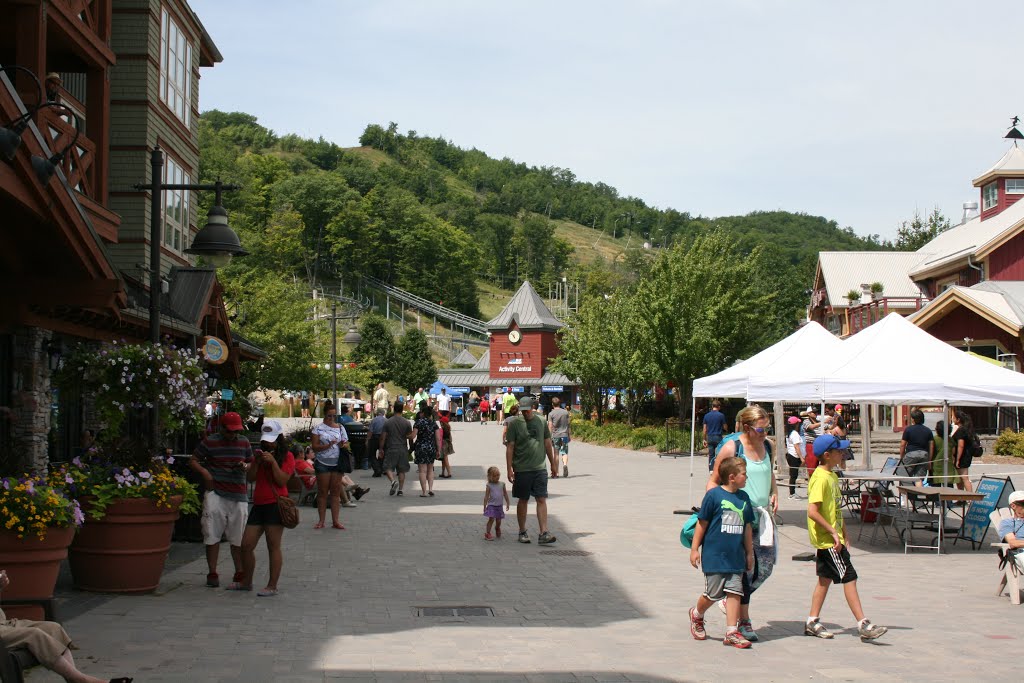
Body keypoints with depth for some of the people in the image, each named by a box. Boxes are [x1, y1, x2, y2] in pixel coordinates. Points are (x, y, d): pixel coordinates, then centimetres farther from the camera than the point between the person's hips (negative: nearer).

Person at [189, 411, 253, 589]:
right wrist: (204, 472, -12)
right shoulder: (210, 442, 0)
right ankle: (212, 573, 7)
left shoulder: (244, 442, 9)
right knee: (213, 535, -1)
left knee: (238, 537, 3)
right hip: (215, 492, -2)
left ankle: (239, 572, 14)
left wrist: (245, 466, -4)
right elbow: (193, 460, 6)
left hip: (238, 494, 2)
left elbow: (252, 463, 19)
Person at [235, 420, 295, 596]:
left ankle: (272, 586, -1)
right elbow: (250, 478, 11)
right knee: (246, 545, 7)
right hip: (259, 504, 7)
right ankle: (246, 582, 21)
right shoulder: (262, 453, 19)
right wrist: (256, 462, -3)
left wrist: (273, 461, -16)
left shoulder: (287, 456, 0)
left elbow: (282, 480, -11)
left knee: (273, 547, -5)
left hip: (275, 504, -7)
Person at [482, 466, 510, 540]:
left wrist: (507, 503, 10)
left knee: (498, 520, 10)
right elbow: (486, 496, -4)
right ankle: (487, 533, -6)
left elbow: (505, 494, 10)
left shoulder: (502, 484, 2)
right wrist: (485, 506, -5)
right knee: (491, 519, -14)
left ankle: (497, 529, 41)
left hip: (499, 506, 3)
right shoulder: (489, 485, -6)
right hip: (491, 505, -3)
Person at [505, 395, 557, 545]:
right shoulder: (514, 423, -3)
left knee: (542, 499, -4)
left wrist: (553, 464, 16)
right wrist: (509, 469, -9)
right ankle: (522, 532, 20)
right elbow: (510, 447, -4)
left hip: (540, 468, 2)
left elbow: (547, 443, 14)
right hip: (521, 469, -2)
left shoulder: (541, 421, 6)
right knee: (523, 500, 8)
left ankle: (543, 534, -7)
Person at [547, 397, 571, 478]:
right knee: (564, 452, 3)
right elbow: (568, 425, 9)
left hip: (555, 435, -1)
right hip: (564, 435, 1)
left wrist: (550, 437, 0)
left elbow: (550, 426, -5)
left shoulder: (551, 414, -4)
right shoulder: (566, 412, 4)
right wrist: (569, 435, 18)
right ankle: (565, 464, -25)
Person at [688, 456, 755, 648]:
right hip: (714, 556, -5)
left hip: (736, 558, 5)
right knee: (712, 594, 4)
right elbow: (702, 523, -5)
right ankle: (696, 615, 33)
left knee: (734, 593, -1)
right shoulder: (714, 495, -10)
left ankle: (732, 632, 4)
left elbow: (747, 528, 14)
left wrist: (749, 554, 17)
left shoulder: (744, 498, 7)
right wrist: (694, 549, -4)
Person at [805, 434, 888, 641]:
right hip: (828, 539, -10)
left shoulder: (832, 476, 12)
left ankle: (812, 622, 18)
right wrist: (833, 532, -24)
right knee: (849, 578, -8)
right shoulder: (821, 478, -19)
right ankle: (863, 625, -8)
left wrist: (844, 536, 19)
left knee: (825, 578, 13)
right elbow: (812, 511, -26)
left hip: (832, 538, 10)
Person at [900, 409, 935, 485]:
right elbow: (931, 446, 9)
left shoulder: (908, 430, -2)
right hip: (924, 454, 3)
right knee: (919, 478, 3)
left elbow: (902, 445, -2)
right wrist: (929, 460, 14)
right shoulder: (928, 431, 8)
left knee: (908, 476, 9)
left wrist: (901, 457, 8)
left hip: (911, 454, -3)